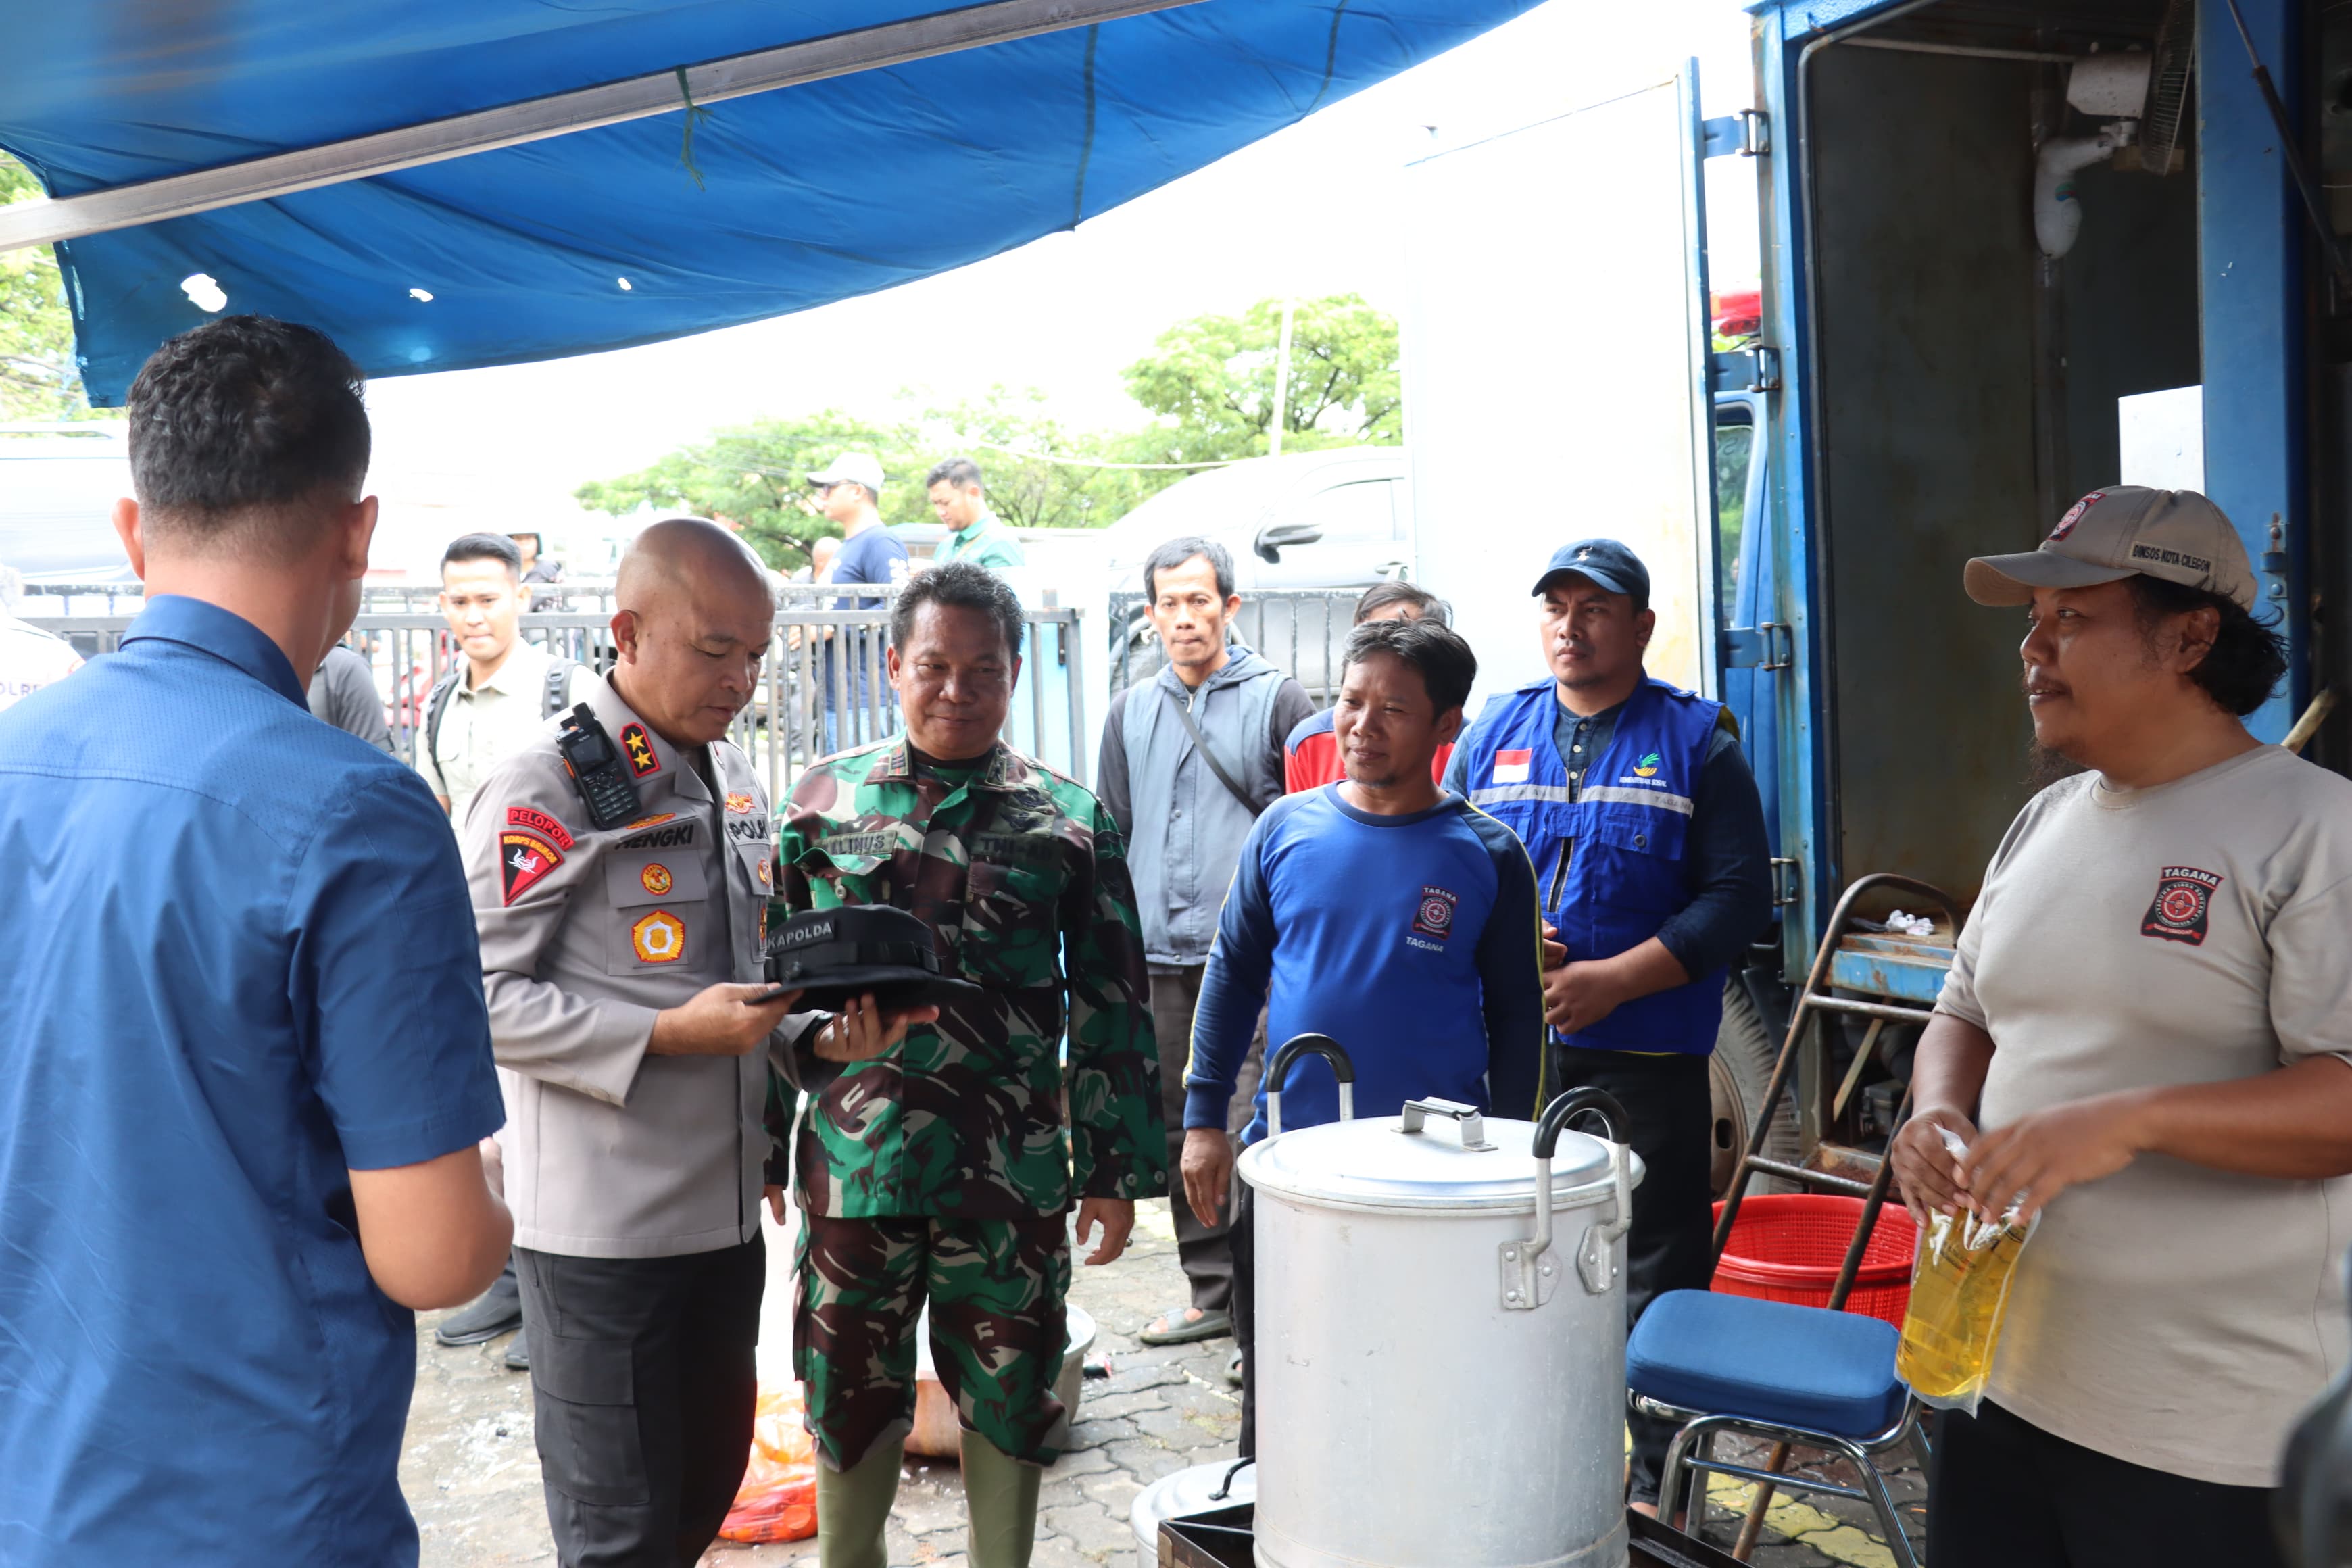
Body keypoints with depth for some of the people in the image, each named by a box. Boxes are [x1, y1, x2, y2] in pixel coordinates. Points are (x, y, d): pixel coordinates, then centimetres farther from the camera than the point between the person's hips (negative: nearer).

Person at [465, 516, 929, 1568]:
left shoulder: (735, 781, 12)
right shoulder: (546, 788, -13)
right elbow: (485, 995, -18)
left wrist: (816, 1039, 1)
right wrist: (666, 1036, -23)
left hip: (724, 1212, 8)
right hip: (601, 1231, -7)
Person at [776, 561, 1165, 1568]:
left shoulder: (1069, 823, 0)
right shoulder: (826, 799, 3)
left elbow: (1110, 1006, 2)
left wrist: (1115, 1170, 0)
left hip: (1012, 1173, -1)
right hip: (852, 1163, 1)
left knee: (1009, 1398, 12)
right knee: (850, 1395, 14)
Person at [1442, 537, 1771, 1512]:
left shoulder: (1695, 741, 1)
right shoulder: (1493, 734, 11)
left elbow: (1738, 898, -5)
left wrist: (1612, 978, -15)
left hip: (1646, 1061, -3)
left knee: (1657, 1277, 2)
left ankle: (1657, 1481, 17)